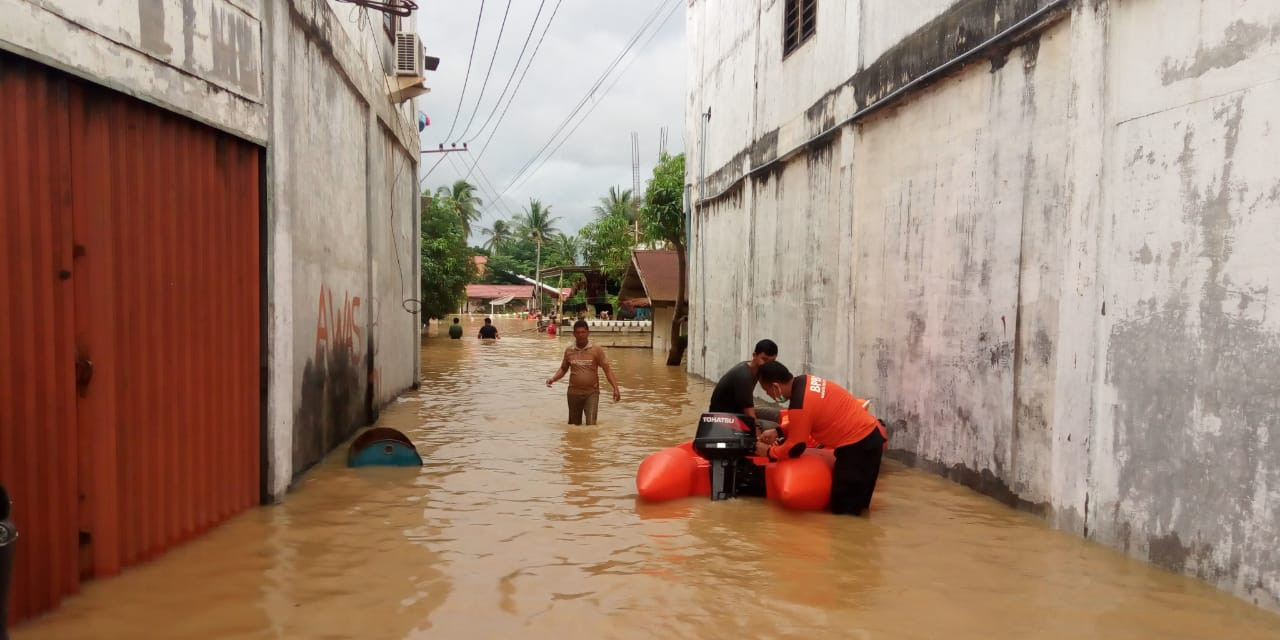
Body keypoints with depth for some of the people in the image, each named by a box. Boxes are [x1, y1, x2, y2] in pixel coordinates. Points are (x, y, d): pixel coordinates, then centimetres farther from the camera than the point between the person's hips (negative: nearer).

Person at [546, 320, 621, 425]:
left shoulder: (596, 350, -6)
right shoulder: (568, 350, 2)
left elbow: (607, 370, -5)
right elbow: (563, 369, 15)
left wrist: (615, 388, -14)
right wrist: (553, 379, -3)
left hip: (591, 393, -3)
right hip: (573, 393, 3)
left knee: (591, 424, -12)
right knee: (574, 425, 14)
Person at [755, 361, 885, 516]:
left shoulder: (799, 405, -22)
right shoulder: (804, 381, 4)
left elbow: (795, 448, -10)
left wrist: (769, 451, 5)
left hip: (858, 444, -9)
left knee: (843, 506, -1)